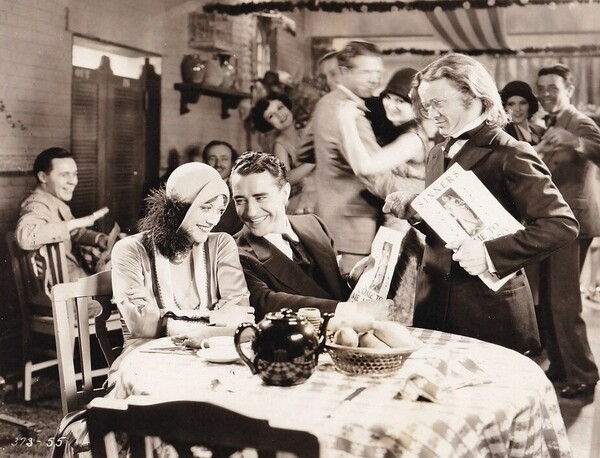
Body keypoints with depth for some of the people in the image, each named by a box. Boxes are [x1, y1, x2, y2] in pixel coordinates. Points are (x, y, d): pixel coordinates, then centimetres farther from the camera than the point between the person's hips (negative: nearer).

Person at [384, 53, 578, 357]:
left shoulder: (510, 154, -11)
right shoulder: (437, 155, 12)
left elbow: (562, 224, -18)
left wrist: (491, 253, -26)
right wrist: (413, 210, 0)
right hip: (434, 306, 7)